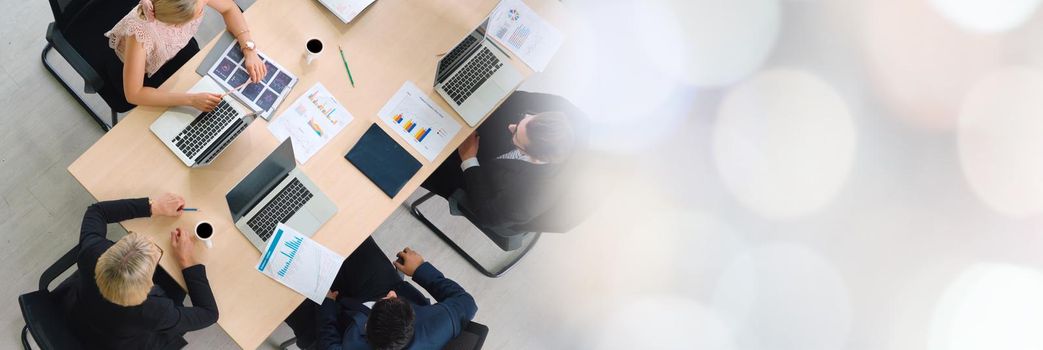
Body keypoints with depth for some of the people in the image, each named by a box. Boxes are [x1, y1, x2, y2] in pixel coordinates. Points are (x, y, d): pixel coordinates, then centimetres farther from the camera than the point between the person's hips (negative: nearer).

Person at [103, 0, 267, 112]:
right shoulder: (140, 30, -45)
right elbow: (133, 94, -38)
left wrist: (249, 50, -27)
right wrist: (191, 99, -45)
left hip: (175, 48, 4)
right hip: (143, 70, -4)